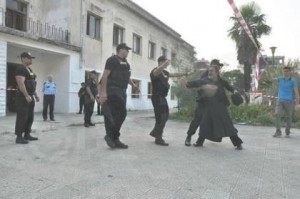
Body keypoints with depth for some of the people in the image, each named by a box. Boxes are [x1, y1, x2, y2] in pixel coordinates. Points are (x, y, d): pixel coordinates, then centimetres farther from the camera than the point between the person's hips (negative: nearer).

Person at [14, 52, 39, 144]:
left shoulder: (29, 69, 19)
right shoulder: (20, 69, -12)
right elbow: (21, 84, -22)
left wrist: (35, 95, 21)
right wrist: (26, 96, -26)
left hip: (30, 97, 10)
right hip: (23, 97, -10)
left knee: (30, 117, 14)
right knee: (22, 117, -7)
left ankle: (27, 135, 23)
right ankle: (19, 137, -1)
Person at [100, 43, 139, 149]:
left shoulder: (125, 62, 20)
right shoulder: (113, 59, -6)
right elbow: (105, 75, -13)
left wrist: (133, 84, 12)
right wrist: (103, 91, -21)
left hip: (121, 91, 9)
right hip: (113, 90, -9)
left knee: (118, 114, 7)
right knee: (121, 113, -14)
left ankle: (114, 139, 14)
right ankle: (110, 135, -1)